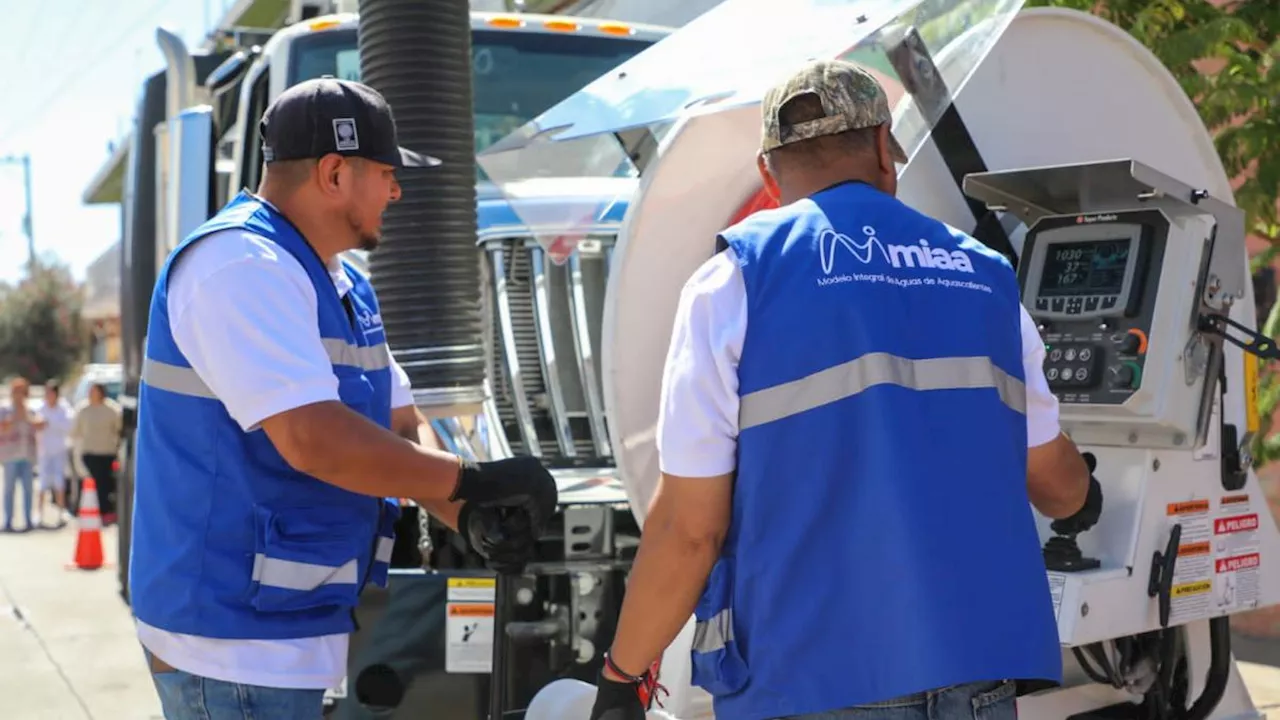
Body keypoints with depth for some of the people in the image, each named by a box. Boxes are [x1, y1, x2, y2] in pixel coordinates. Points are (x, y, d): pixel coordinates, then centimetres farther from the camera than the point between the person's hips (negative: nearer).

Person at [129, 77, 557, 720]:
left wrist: (466, 514, -6)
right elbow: (314, 440, -28)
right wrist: (473, 481, -20)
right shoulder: (241, 265, -19)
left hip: (294, 630, 10)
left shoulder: (344, 287, 15)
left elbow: (404, 431, 14)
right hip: (235, 641, -10)